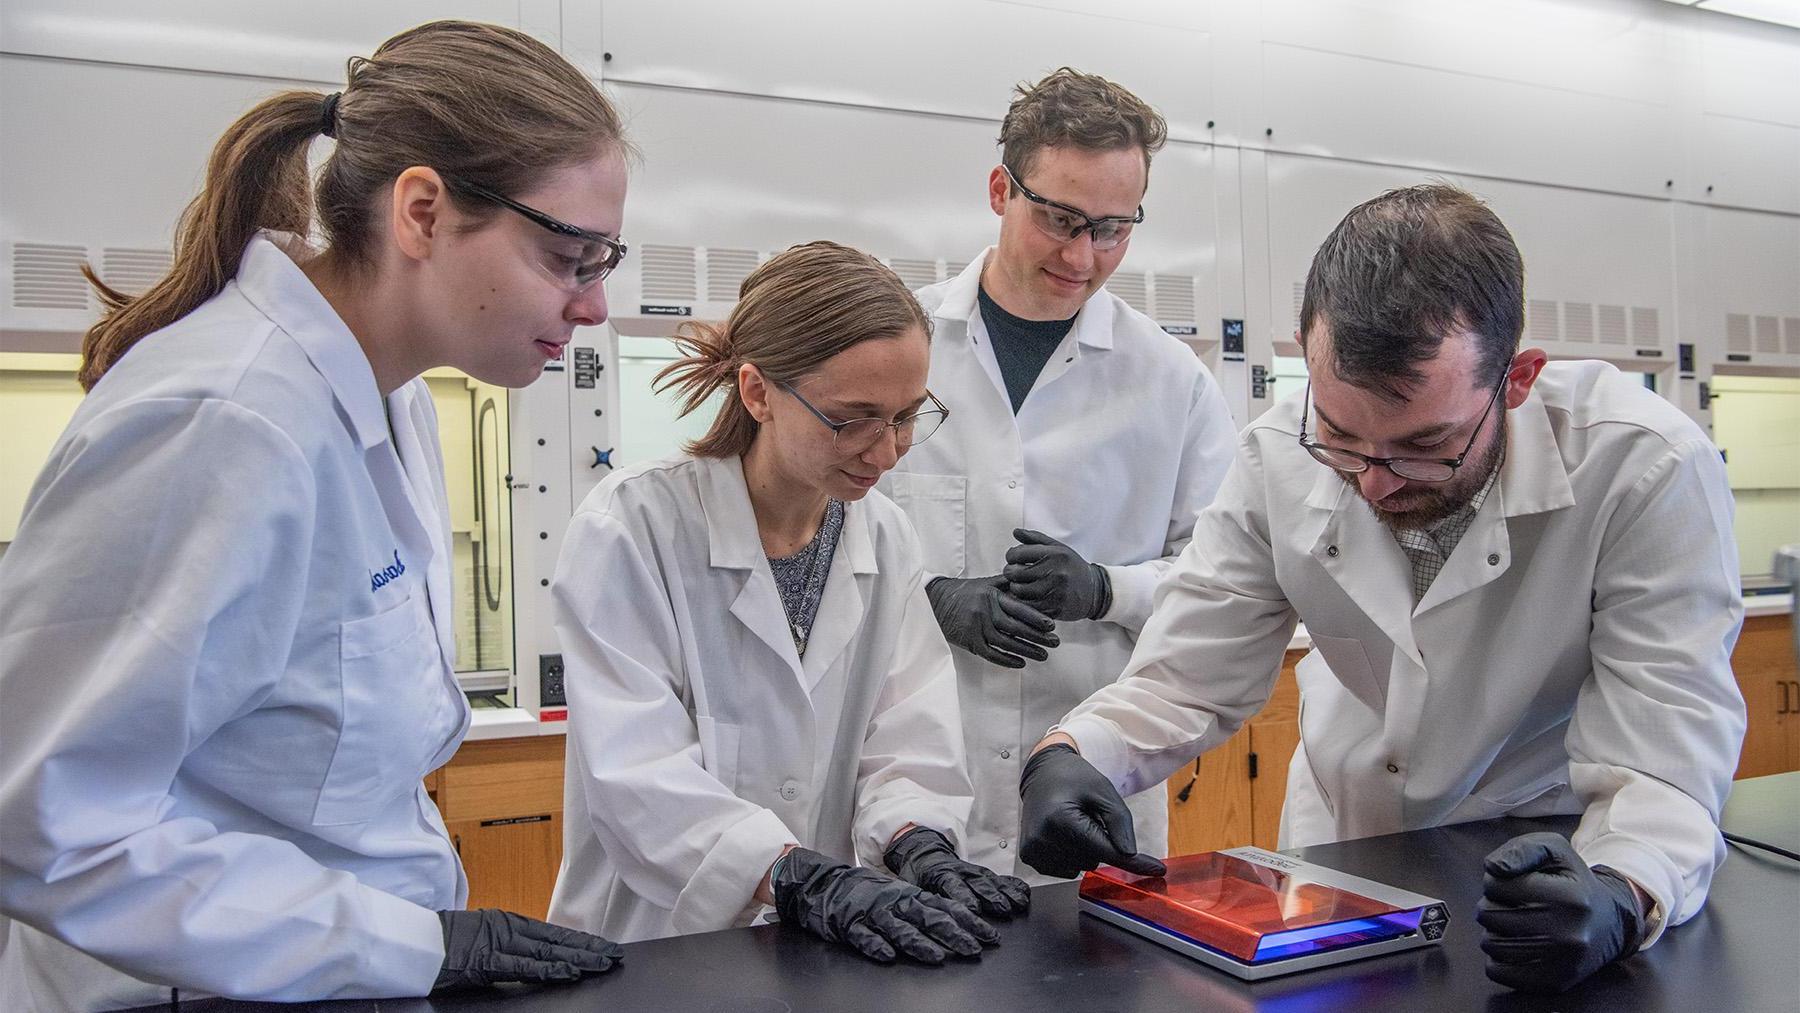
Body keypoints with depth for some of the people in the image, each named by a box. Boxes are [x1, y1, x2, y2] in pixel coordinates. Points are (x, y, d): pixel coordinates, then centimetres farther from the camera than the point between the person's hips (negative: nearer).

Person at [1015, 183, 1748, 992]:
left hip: (1548, 872, 0)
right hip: (1334, 858, 1)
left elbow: (1660, 761, -22)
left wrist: (1616, 900, -42)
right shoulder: (1279, 461, -15)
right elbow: (1187, 680, -8)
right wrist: (1067, 757, -26)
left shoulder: (1649, 470, -23)